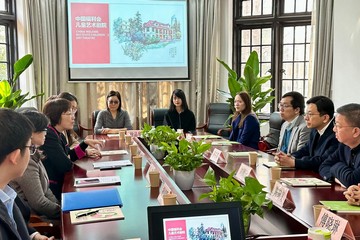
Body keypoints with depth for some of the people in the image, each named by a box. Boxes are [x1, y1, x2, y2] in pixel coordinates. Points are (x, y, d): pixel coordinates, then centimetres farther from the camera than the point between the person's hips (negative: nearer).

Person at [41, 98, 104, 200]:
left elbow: (70, 156, 17)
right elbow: (66, 165, -26)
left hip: (59, 185, 9)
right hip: (52, 191, -9)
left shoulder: (59, 135, 7)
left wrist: (85, 142, 6)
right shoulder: (49, 136, -22)